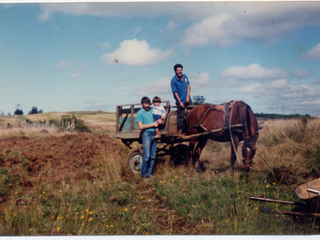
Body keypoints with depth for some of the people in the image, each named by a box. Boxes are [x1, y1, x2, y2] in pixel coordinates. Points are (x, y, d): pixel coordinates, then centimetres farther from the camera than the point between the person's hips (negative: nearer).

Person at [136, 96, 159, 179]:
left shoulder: (152, 110, 14)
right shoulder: (140, 113, -2)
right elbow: (141, 126, -11)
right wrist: (153, 124, -9)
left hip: (154, 134, 6)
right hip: (146, 134, -6)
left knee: (153, 156, 7)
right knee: (146, 156, -9)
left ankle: (149, 172, 15)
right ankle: (144, 174, 1)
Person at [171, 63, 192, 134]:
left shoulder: (185, 77, 2)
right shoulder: (173, 80, -14)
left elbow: (189, 87, 4)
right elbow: (175, 92, -13)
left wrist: (187, 97, -6)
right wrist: (180, 102, -14)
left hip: (188, 100, 6)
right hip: (180, 101, -5)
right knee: (180, 115, -2)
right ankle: (180, 129, 8)